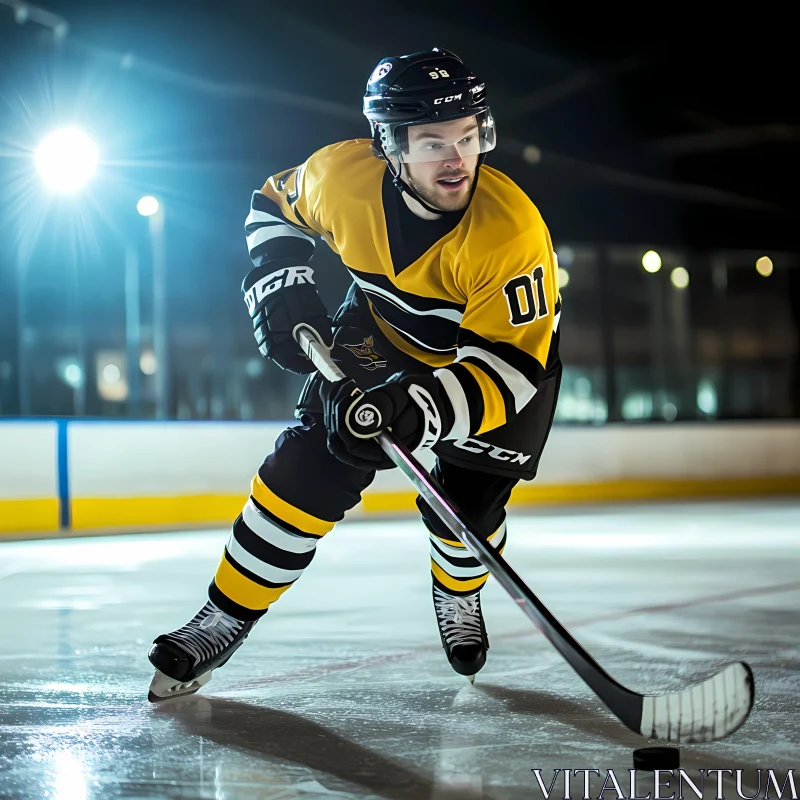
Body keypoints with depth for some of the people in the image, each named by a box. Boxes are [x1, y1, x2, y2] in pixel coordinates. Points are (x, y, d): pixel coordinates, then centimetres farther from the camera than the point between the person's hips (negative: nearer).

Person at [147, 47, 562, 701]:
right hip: (383, 334, 3)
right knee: (311, 464, -9)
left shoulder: (511, 231, -38)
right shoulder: (343, 175, -26)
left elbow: (511, 362, -37)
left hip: (499, 344, -2)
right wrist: (282, 289, -15)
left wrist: (416, 409, -51)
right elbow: (275, 206, -1)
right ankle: (224, 620, 4)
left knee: (464, 506, -8)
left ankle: (459, 593, 30)